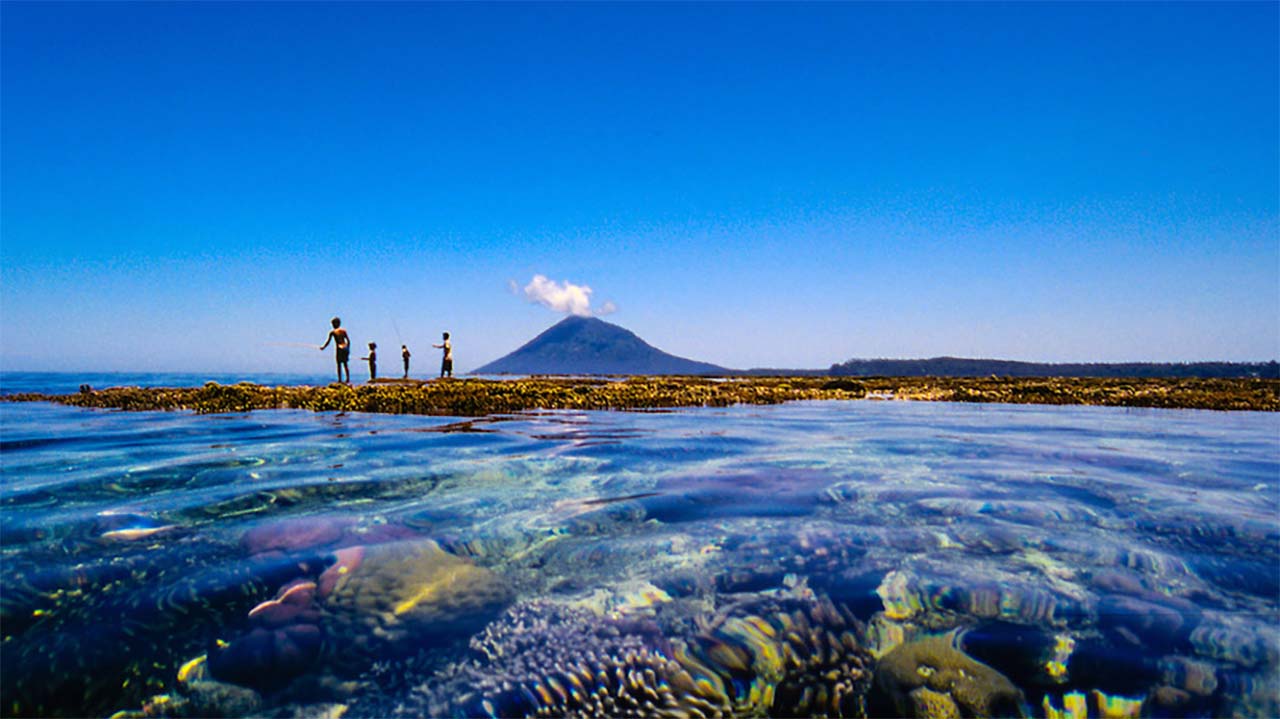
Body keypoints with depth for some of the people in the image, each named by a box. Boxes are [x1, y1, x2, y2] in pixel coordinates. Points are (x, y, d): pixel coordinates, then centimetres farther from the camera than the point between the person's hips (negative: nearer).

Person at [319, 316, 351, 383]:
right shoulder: (343, 331, 10)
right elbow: (348, 341, 10)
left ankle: (340, 380, 0)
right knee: (345, 364, 12)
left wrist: (323, 347, 14)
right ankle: (348, 379, 10)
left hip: (339, 348, -4)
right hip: (345, 348, 4)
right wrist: (348, 349, 19)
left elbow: (328, 341, -1)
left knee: (339, 365, 2)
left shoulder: (332, 332, 0)